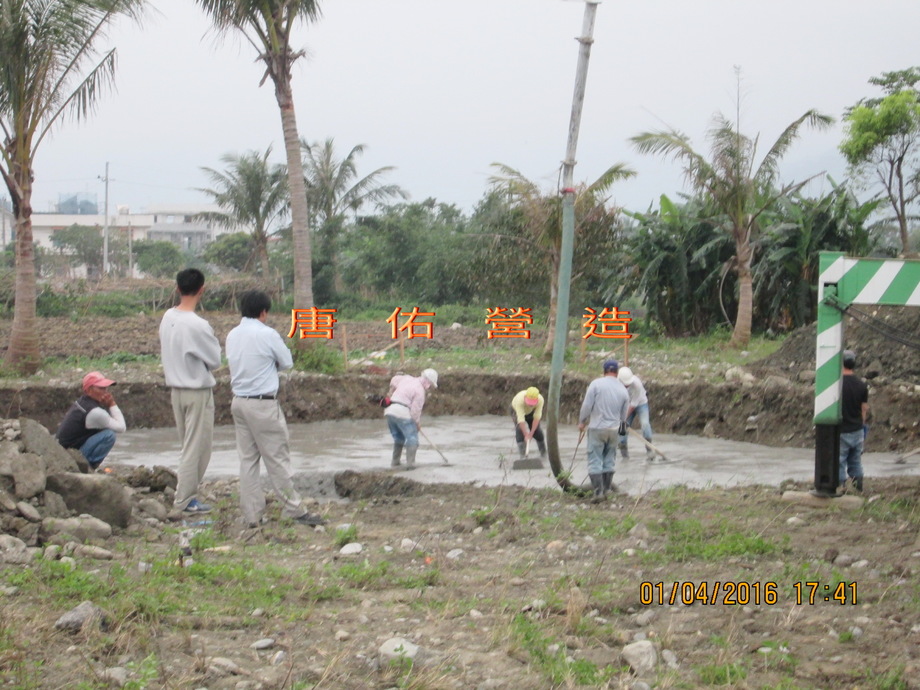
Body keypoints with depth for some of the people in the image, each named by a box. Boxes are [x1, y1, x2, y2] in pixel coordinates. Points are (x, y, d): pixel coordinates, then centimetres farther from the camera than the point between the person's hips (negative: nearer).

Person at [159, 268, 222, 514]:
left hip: (176, 389, 8)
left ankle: (186, 494, 20)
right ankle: (186, 500, 7)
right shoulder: (198, 325, -22)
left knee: (188, 445, 17)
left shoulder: (167, 318, 1)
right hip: (198, 392, -8)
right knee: (197, 447, 2)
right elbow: (215, 360, -12)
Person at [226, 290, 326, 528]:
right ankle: (294, 510, 4)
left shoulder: (232, 336, 7)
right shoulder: (267, 334, -12)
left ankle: (251, 515, 9)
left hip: (239, 401, 7)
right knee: (277, 459, -1)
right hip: (263, 405, -6)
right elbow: (287, 362, -1)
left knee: (247, 459, 9)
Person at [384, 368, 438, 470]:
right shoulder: (420, 391, -8)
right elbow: (415, 411, -9)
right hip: (402, 413, -8)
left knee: (398, 438, 21)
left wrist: (391, 392, 48)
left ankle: (395, 461, 20)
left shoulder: (407, 378, 14)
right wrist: (418, 424, 7)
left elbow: (395, 379, 33)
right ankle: (410, 463, -10)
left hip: (390, 412, 8)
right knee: (412, 438, -2)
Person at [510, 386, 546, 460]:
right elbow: (521, 420, -43)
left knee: (536, 429, -4)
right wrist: (526, 435, -43)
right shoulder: (520, 400, -44)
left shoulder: (540, 400, -37)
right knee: (520, 429, -21)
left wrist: (531, 433, -33)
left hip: (531, 412, 2)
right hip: (517, 410, -2)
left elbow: (536, 418, -32)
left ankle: (543, 453, 17)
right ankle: (523, 455, -18)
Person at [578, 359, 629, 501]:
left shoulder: (596, 384, -10)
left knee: (595, 460, -1)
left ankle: (598, 491, -8)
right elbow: (623, 415, 13)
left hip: (597, 427, -4)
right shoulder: (623, 390, 4)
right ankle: (607, 488, 20)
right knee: (609, 460, 16)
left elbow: (587, 405, -11)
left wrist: (582, 421, 3)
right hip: (613, 428, 4)